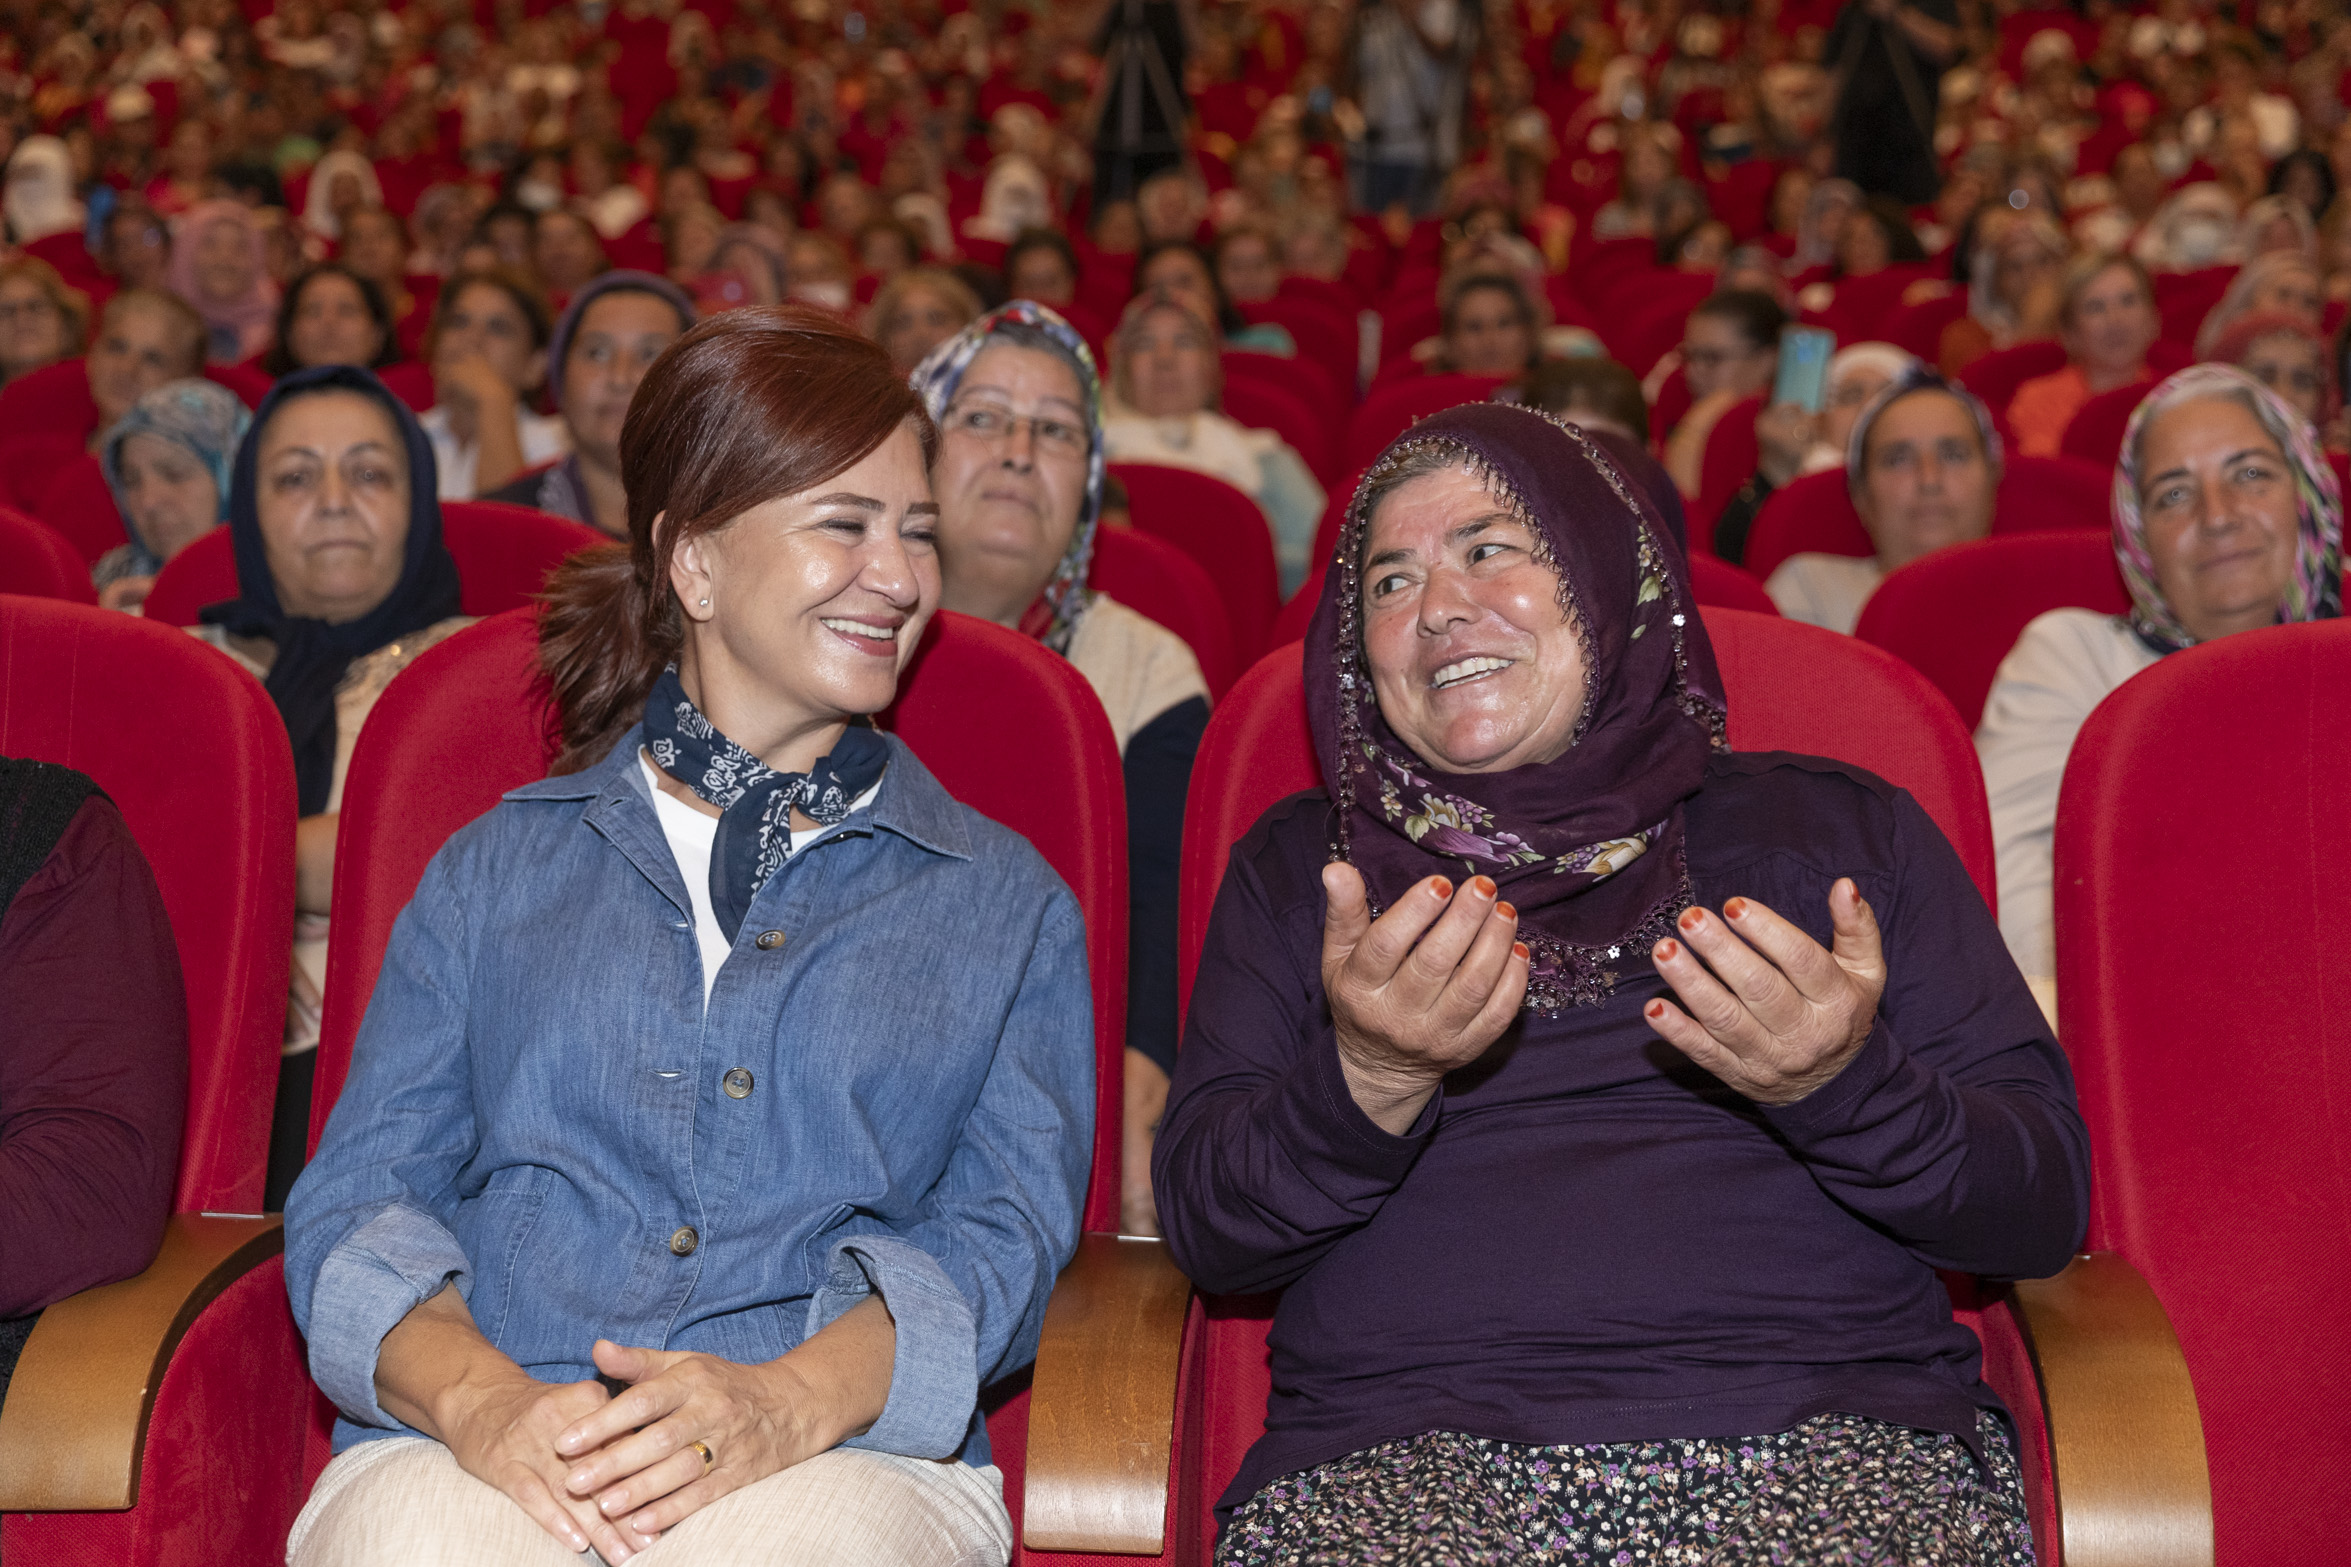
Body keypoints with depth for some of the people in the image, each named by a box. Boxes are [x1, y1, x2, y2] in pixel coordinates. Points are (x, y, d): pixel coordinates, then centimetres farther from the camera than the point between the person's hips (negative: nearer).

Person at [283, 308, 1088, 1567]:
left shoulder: (1006, 905, 17)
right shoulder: (497, 868, 18)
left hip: (848, 1458, -1)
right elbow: (358, 1197, 8)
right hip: (475, 1451, 2)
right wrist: (479, 1394, -15)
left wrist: (789, 1401, -18)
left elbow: (1003, 1233, 4)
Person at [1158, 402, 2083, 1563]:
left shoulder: (1841, 829, 16)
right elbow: (1206, 1235, 8)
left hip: (1830, 1432, 0)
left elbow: (2043, 1212, 10)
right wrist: (1364, 1089, -11)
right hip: (1407, 1451, 0)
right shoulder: (1299, 868, 18)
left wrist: (1849, 1088, -10)